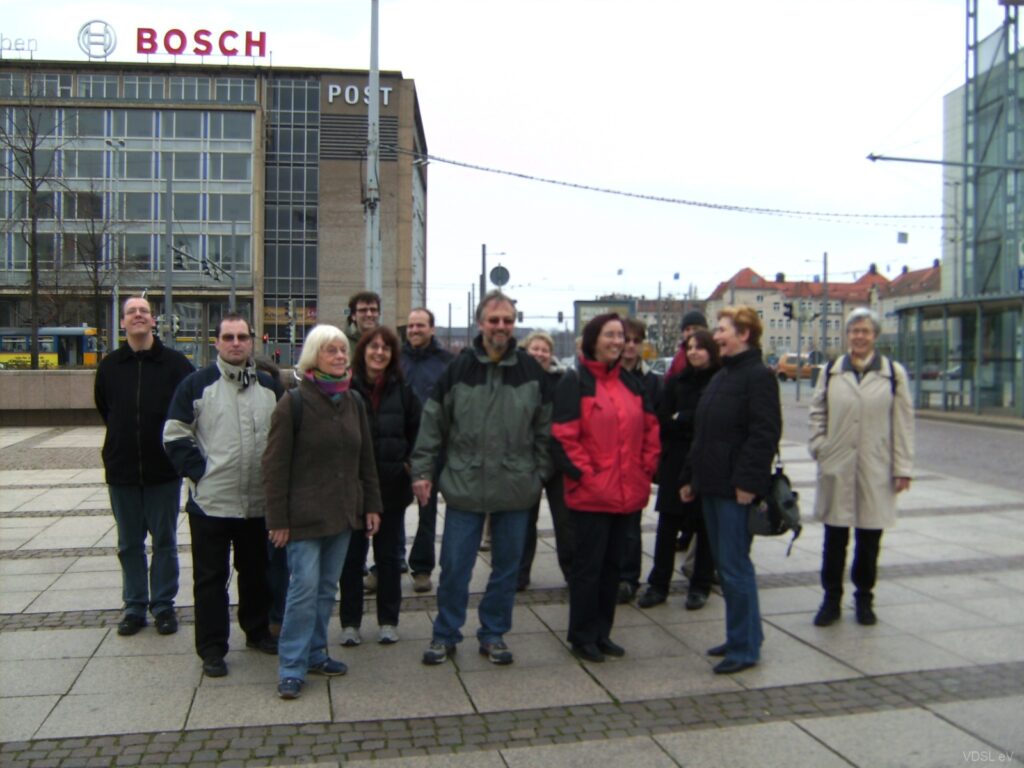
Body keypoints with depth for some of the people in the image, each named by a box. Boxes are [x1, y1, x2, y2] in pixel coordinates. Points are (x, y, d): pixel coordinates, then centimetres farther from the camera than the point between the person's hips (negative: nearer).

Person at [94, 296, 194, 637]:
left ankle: (163, 605, 19)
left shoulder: (175, 362, -5)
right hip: (121, 470, 3)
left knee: (165, 541, 7)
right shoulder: (109, 365, 3)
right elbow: (104, 409, 16)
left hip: (164, 468, -2)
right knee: (129, 544, 11)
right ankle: (135, 606, 23)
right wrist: (124, 438, 11)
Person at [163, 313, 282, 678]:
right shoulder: (197, 384, -4)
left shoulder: (269, 386, 9)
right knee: (210, 578, 5)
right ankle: (212, 648, 15)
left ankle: (258, 631, 34)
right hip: (211, 502, -4)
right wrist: (197, 471, -10)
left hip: (259, 501, 4)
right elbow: (175, 435, -4)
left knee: (256, 572, 17)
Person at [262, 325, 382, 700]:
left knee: (327, 588, 12)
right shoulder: (294, 402, -9)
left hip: (343, 512, 5)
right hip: (305, 514, -5)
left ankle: (315, 653, 26)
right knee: (304, 588, -5)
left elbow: (365, 458, 13)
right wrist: (277, 519, -11)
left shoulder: (353, 402, 8)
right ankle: (291, 668, 6)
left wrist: (371, 505, 10)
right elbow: (275, 464, -9)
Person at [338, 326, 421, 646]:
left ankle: (388, 621, 22)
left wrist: (407, 464, -1)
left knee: (388, 554, 11)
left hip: (391, 485, 2)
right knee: (352, 554, 7)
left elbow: (415, 431, 8)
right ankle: (350, 622, 18)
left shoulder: (402, 389, 2)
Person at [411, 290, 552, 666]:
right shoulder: (458, 368, -3)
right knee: (454, 567, 6)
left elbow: (544, 429, 7)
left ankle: (494, 634, 28)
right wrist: (423, 470, -2)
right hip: (464, 486, -1)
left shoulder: (532, 371, 1)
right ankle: (445, 634, 24)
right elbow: (432, 423, 1)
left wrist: (541, 474, 5)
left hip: (515, 490, 2)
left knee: (507, 567, 12)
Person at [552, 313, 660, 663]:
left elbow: (650, 428, 16)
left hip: (625, 492, 6)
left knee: (612, 564, 14)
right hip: (590, 493, -6)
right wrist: (584, 474, -15)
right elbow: (564, 435, -13)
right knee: (588, 565, 2)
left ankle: (602, 632, 27)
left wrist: (646, 469, 7)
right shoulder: (574, 382, -7)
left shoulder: (631, 384, 12)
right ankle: (582, 637, 16)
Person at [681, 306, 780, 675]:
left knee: (734, 567, -4)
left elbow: (765, 434, -19)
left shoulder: (759, 376, -11)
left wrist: (748, 481, -22)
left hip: (736, 489, -9)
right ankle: (745, 634, 27)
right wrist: (691, 477, 19)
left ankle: (745, 647, 7)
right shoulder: (721, 377, 17)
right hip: (712, 485, 9)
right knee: (726, 564, 15)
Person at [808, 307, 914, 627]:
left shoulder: (894, 373, 0)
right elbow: (817, 411, 12)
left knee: (869, 539, 9)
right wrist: (819, 446, 1)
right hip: (837, 468, 1)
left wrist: (902, 468, -3)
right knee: (834, 538, 7)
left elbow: (903, 423, 0)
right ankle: (831, 598, 20)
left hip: (876, 470, -1)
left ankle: (864, 598, 26)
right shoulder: (831, 371, 6)